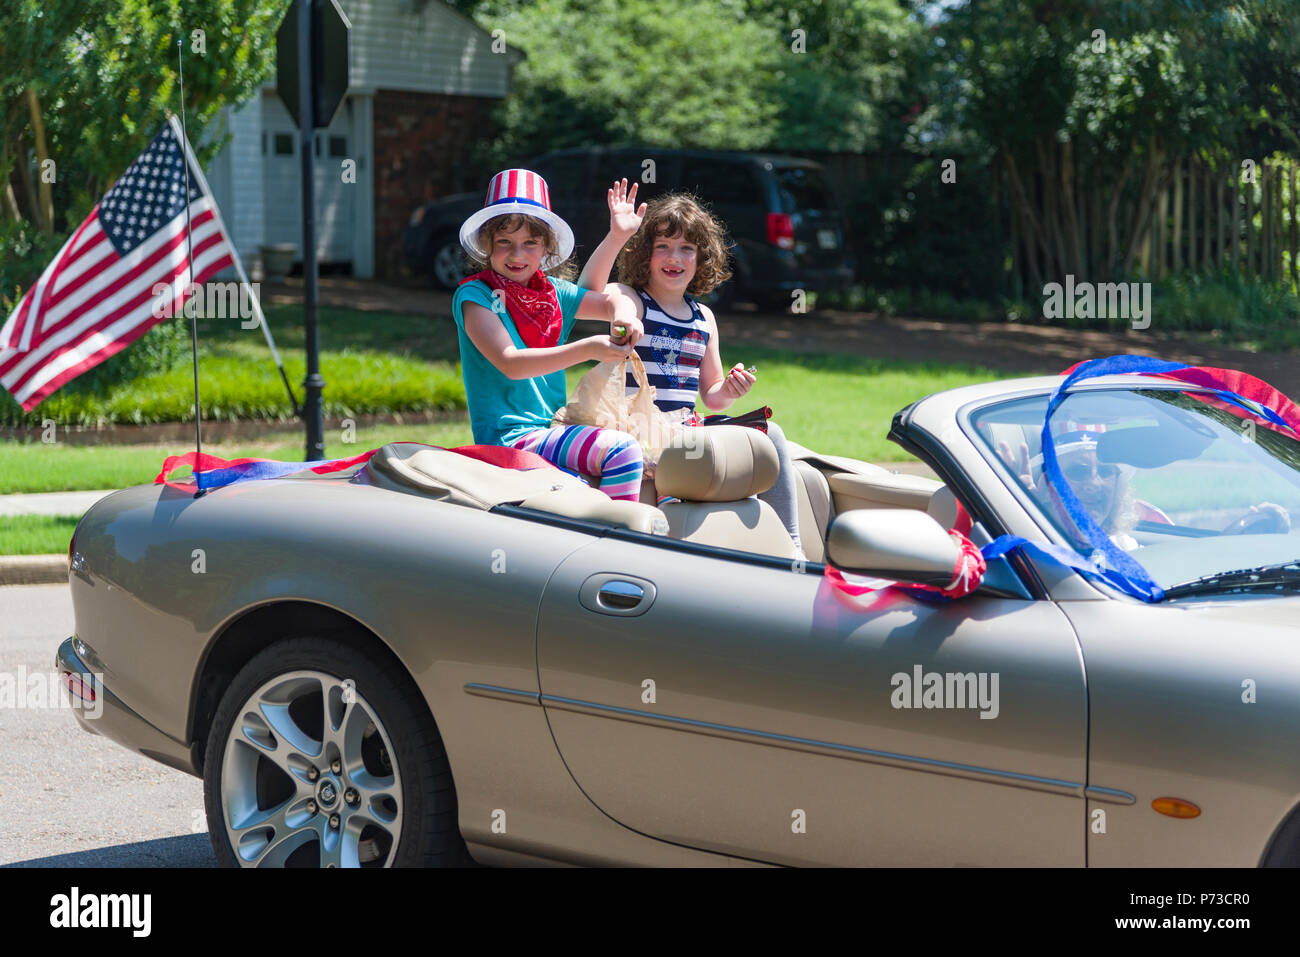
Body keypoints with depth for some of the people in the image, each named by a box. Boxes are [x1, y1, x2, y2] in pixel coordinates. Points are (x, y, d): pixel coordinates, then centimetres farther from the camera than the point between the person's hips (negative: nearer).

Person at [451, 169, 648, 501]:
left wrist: (624, 315, -12)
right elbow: (509, 363, -20)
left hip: (550, 431, 8)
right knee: (622, 450, -23)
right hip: (507, 437, -8)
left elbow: (610, 301, 16)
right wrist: (586, 349, -30)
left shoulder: (552, 292, 12)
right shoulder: (474, 296, -8)